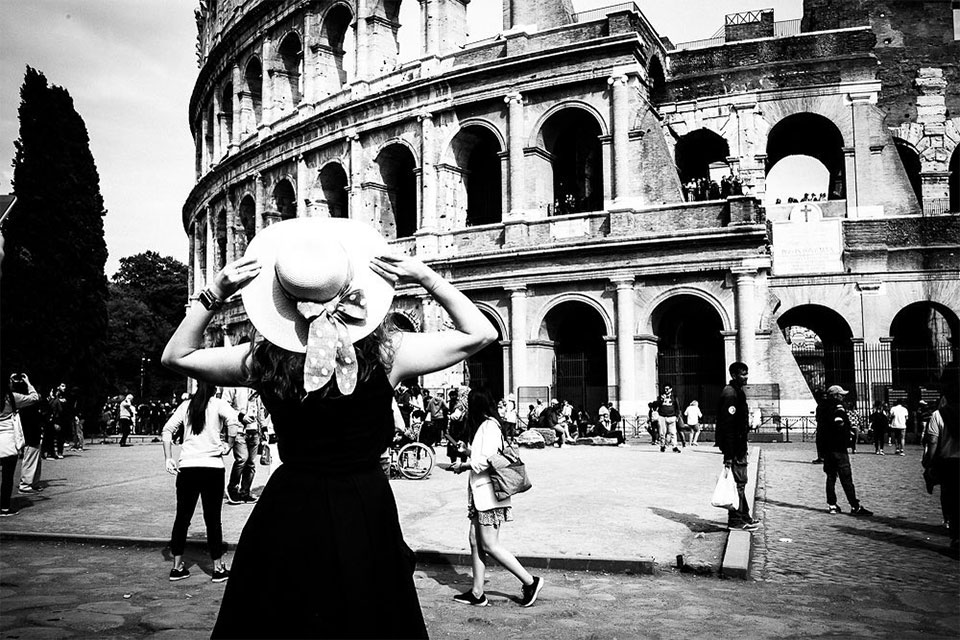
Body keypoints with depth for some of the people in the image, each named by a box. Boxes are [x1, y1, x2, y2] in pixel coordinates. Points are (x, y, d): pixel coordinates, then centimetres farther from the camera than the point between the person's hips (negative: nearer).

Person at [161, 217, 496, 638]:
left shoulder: (264, 359, -10)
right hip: (365, 512, -1)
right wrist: (427, 279, -7)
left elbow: (176, 356, 8)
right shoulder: (386, 353, -13)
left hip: (287, 512, 1)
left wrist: (216, 291, -1)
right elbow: (480, 333, -2)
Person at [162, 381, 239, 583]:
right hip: (212, 466, -3)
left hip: (186, 467, 3)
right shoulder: (218, 404, -1)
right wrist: (230, 444, -8)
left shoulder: (186, 406, 11)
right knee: (212, 519, 3)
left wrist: (168, 459, 3)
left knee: (182, 517, 13)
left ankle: (177, 567, 19)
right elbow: (233, 419, -20)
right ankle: (218, 568, 10)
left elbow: (167, 430, 5)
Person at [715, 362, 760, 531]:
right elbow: (727, 426, -22)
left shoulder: (738, 391, 15)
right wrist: (728, 454, -24)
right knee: (738, 482, -5)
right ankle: (736, 519, 0)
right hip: (734, 447, -10)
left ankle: (743, 516, 22)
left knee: (740, 481, 15)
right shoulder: (730, 394, -18)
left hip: (739, 445, 10)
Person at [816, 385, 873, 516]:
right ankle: (855, 506, -3)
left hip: (825, 447, 8)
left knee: (831, 476, 12)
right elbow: (840, 425, -24)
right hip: (838, 448, -8)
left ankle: (832, 505, 13)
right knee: (846, 478, -5)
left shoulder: (821, 407, 13)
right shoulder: (838, 406, -11)